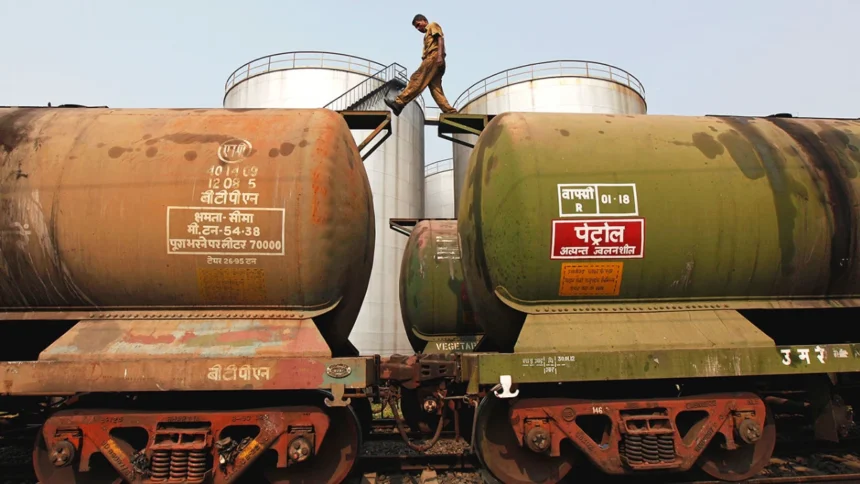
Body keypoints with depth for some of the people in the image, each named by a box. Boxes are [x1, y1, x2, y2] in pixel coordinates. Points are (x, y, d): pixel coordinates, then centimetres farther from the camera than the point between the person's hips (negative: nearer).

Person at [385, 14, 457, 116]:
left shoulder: (433, 25, 12)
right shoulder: (428, 34, 38)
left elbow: (440, 39, -5)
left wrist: (439, 55, -21)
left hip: (434, 57, -9)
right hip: (432, 59, 9)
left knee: (417, 79, -17)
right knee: (436, 88, -4)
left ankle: (399, 103, -26)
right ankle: (450, 112, -15)